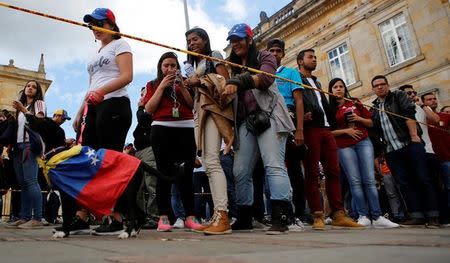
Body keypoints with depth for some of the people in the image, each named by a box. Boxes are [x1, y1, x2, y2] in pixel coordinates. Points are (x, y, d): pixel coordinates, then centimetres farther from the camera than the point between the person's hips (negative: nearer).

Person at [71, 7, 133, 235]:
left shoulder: (120, 44, 6)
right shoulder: (97, 53, 30)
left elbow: (127, 76, -10)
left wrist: (102, 91, -24)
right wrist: (80, 113, 20)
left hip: (113, 104, -8)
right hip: (93, 107, 8)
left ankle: (116, 219, -5)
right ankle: (81, 216, 4)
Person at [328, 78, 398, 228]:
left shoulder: (355, 103, 14)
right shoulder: (330, 108, 7)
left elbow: (370, 123, 15)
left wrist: (359, 118, -4)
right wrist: (345, 131, -11)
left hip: (363, 142, 2)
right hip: (344, 147, -1)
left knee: (369, 180, -6)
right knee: (355, 181, -7)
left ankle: (377, 217, -6)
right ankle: (363, 216, -3)